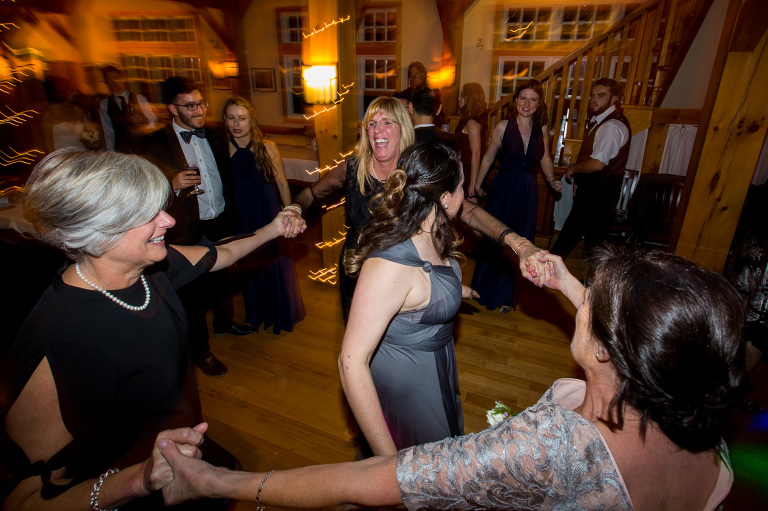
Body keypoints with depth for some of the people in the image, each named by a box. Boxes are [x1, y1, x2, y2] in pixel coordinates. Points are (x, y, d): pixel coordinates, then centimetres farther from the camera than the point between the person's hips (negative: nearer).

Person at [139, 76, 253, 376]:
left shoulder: (214, 137, 6)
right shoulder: (154, 145, -11)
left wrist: (231, 218, 11)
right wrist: (173, 183, -28)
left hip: (221, 224, 5)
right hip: (189, 232, -5)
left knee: (223, 277, 22)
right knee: (193, 291, 8)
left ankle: (224, 321, 48)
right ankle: (200, 349, 27)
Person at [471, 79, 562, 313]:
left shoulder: (542, 129, 3)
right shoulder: (503, 126, -5)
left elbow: (545, 158, 13)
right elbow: (489, 157, 2)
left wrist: (551, 180, -2)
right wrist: (477, 183, 5)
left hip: (527, 191, 3)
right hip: (503, 188, -2)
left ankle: (506, 295, 25)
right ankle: (486, 288, 30)